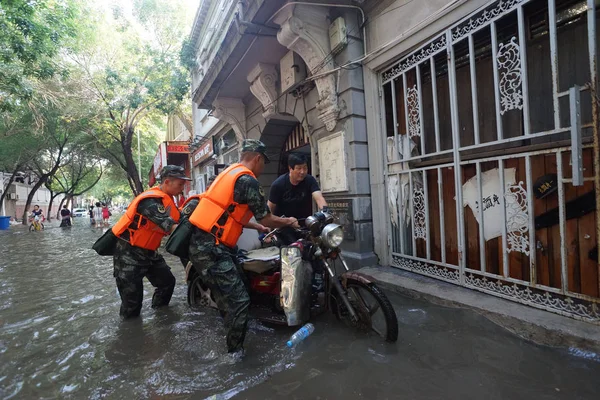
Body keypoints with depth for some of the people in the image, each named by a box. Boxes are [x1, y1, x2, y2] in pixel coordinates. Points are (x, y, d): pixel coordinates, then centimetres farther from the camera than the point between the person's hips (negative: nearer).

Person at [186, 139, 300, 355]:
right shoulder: (248, 180, -14)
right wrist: (289, 222, 11)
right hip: (211, 248, -11)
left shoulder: (230, 173, 17)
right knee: (238, 299, -7)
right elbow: (266, 219, -7)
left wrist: (262, 230, 31)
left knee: (230, 296, 23)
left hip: (203, 243, 11)